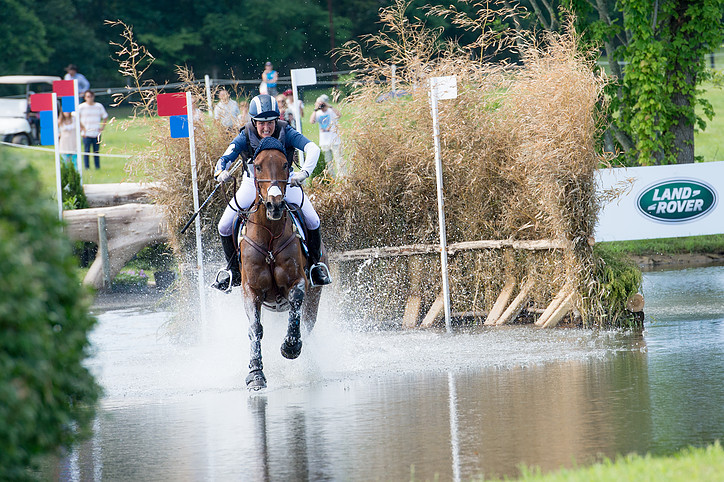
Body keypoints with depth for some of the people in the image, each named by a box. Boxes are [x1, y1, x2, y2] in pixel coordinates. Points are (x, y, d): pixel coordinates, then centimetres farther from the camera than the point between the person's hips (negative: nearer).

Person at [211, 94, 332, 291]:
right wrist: (220, 172, -59)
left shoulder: (285, 133, -25)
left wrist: (304, 171, -56)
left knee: (312, 222, -15)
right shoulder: (245, 138, -24)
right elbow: (226, 158, -34)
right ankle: (235, 273, 13)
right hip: (253, 183, 1)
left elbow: (312, 148, -37)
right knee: (225, 227, -8)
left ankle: (315, 265, 11)